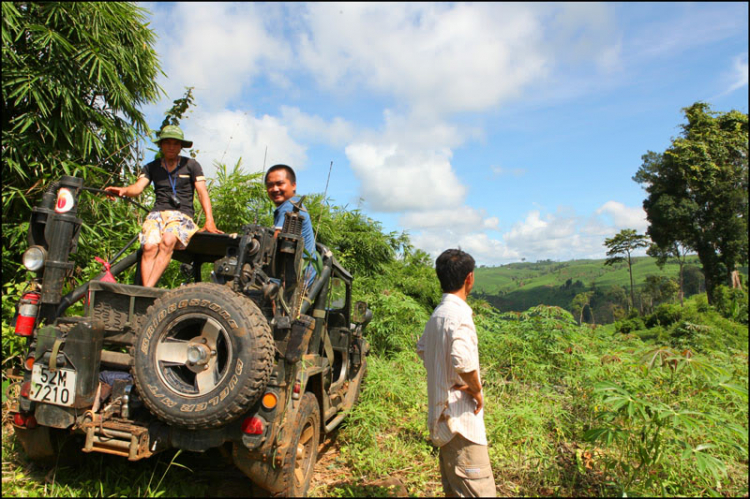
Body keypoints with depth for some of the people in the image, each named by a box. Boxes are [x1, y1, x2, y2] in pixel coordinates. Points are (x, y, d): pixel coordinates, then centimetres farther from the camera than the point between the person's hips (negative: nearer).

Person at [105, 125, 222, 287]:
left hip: (182, 214, -2)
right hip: (157, 213, 2)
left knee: (168, 241, -34)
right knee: (149, 246, -27)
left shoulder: (191, 165, 13)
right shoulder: (151, 167, 19)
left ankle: (147, 289, -40)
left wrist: (209, 221, -10)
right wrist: (123, 190, -21)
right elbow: (138, 187, 5)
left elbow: (202, 193, 4)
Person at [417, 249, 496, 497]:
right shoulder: (458, 313, -19)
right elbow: (462, 360, -35)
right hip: (461, 417, -10)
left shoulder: (437, 314, 10)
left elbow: (422, 348, 26)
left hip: (444, 416, 10)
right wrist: (477, 390, -17)